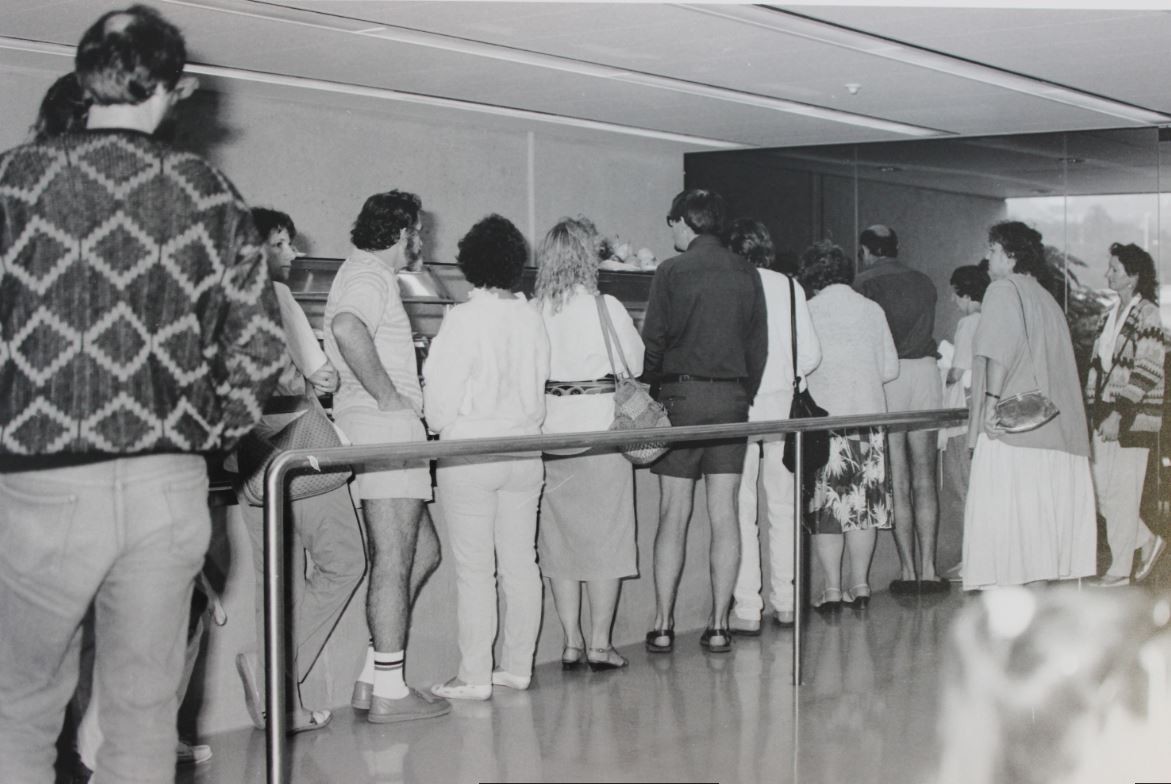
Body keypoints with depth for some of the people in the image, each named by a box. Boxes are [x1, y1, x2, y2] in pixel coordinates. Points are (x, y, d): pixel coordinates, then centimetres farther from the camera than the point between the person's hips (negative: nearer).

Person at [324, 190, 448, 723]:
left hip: (384, 428, 11)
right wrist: (389, 395, -23)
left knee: (423, 552, 14)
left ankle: (373, 676, 13)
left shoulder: (362, 274, 23)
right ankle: (389, 691, -3)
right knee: (394, 560, -7)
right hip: (383, 428, -11)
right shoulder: (370, 276, -10)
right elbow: (347, 328, -31)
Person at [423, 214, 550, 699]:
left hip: (470, 455, -5)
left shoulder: (463, 319, -13)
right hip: (524, 452, 5)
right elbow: (539, 383, 6)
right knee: (521, 562, 10)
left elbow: (442, 392, -11)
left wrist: (443, 427, 8)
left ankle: (475, 677, 2)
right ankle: (517, 666, 17)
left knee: (474, 569, -1)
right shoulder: (530, 318, 2)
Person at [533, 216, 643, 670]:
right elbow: (638, 363, 4)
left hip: (551, 424, 3)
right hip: (601, 423, -3)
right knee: (605, 534, 5)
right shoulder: (605, 308, -8)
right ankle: (599, 644, 6)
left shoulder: (532, 312, -3)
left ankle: (571, 643, 13)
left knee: (560, 535, 10)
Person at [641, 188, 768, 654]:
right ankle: (719, 624, 6)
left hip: (682, 393, -3)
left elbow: (654, 340, -5)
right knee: (724, 514, 4)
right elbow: (759, 344, 9)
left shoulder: (671, 272, -5)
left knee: (673, 514, 1)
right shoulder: (746, 274, 7)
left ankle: (663, 626, 2)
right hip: (732, 396, 3)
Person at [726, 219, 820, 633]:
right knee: (783, 505, 12)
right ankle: (785, 602, 18)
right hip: (782, 401, 4)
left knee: (741, 509, -1)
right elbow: (811, 354, 4)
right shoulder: (789, 287, 4)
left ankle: (747, 609, -1)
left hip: (739, 402, -4)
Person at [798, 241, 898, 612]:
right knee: (864, 500, 10)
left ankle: (832, 589, 2)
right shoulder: (873, 310, 4)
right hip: (868, 415, 3)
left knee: (827, 503, 2)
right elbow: (890, 368, 6)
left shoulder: (807, 311, -7)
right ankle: (860, 584, 13)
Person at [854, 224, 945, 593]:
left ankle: (908, 571, 0)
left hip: (888, 376, -4)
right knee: (925, 478, 7)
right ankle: (928, 568, 4)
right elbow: (925, 331, 15)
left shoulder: (865, 283, -2)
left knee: (898, 480, 0)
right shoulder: (924, 282, 13)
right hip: (925, 370, 4)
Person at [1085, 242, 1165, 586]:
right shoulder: (1112, 313, 14)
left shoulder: (1147, 314, -10)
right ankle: (1149, 541, 25)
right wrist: (1094, 408, 10)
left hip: (1134, 416, -8)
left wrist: (1117, 414, -19)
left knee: (1123, 493, -4)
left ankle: (1120, 569, 4)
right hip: (1107, 414, 8)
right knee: (1100, 489, 8)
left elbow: (1147, 371, -15)